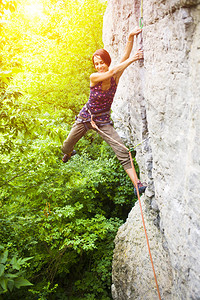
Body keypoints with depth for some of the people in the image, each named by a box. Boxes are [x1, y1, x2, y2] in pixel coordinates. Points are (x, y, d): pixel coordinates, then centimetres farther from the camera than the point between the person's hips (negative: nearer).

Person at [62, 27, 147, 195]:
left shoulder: (115, 78, -10)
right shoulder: (94, 78, -16)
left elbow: (125, 56, -24)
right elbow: (112, 72, -34)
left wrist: (131, 37, -37)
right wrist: (132, 59, -39)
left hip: (103, 121, 0)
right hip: (86, 117, 0)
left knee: (122, 151, -16)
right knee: (68, 144, 19)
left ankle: (137, 184, -17)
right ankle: (68, 153, 59)